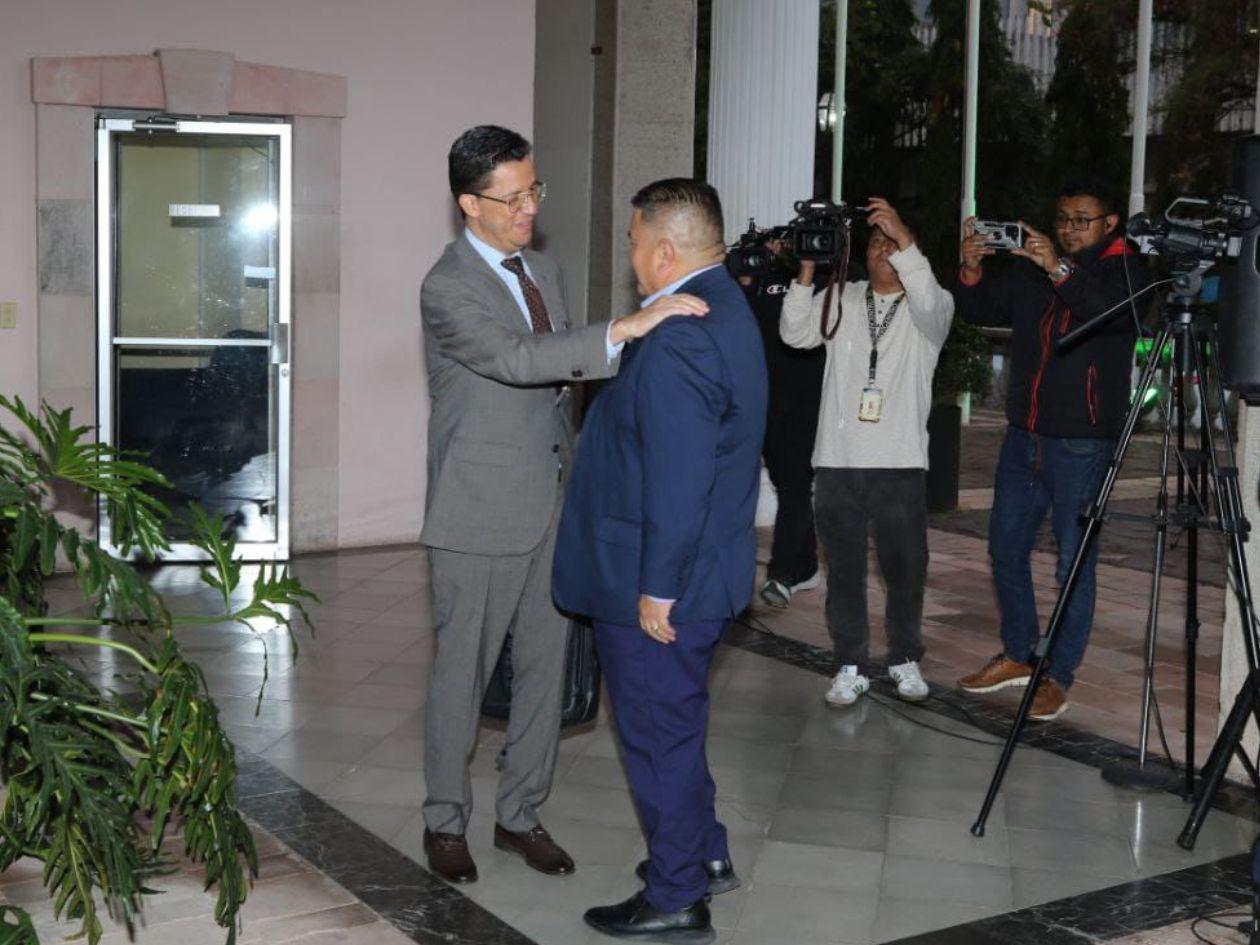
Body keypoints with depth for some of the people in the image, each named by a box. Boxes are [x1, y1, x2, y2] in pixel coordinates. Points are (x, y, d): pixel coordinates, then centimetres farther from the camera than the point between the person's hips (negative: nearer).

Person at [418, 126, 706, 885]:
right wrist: (628, 329, -39)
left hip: (553, 505, 7)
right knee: (463, 671, 5)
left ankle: (521, 814, 26)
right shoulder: (447, 288, -14)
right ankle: (446, 821, 23)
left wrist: (577, 476, 17)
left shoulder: (545, 272, 12)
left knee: (545, 666, 12)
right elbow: (519, 360, -31)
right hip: (482, 514, -7)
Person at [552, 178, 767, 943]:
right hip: (710, 571, 10)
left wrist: (657, 587, -22)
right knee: (675, 723, 24)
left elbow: (678, 480, -27)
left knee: (661, 734, 5)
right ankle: (706, 855, 40)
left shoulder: (678, 340, -25)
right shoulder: (726, 307, 8)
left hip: (658, 588, -10)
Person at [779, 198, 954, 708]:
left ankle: (906, 660, 25)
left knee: (906, 569, 7)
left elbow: (930, 304, -19)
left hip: (900, 465, -2)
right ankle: (850, 666, 16)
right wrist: (808, 268, -10)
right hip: (837, 461, 2)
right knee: (844, 569, 6)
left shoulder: (930, 305, 5)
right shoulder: (843, 299, 13)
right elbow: (796, 333, 0)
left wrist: (904, 237, -25)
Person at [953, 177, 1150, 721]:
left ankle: (1058, 676, 9)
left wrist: (1060, 270, -30)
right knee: (1006, 548, 12)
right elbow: (981, 311, 11)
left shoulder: (1125, 271, -2)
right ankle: (1018, 656, 28)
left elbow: (1115, 313, -22)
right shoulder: (1030, 271, 11)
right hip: (1024, 435, 6)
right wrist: (971, 271, -8)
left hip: (1083, 443, -5)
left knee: (1074, 563, -1)